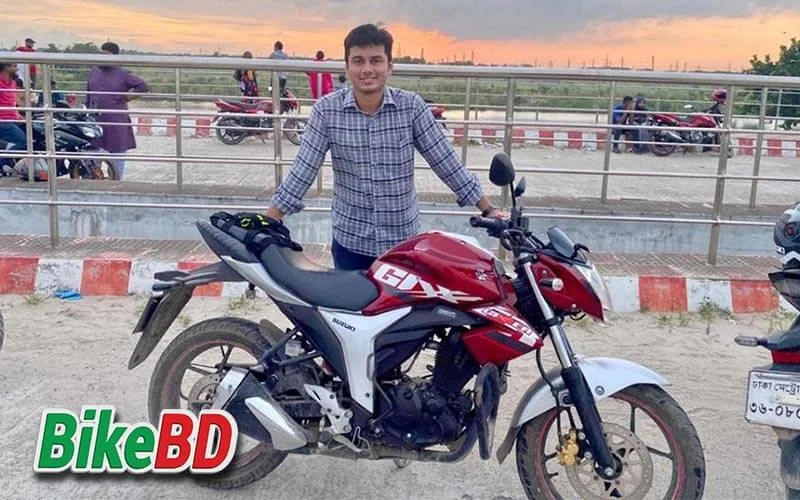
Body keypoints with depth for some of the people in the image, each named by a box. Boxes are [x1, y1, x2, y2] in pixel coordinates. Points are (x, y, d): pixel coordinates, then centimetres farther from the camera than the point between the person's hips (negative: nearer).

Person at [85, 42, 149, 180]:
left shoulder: (123, 74, -2)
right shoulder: (94, 72, 12)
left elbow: (143, 87, -8)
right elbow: (88, 97, 17)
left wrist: (125, 98, -7)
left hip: (117, 124, -4)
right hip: (95, 122, 4)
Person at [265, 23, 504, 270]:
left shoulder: (412, 106, -9)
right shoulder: (327, 110, -9)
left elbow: (446, 162, -4)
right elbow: (302, 171, -7)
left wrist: (487, 209, -4)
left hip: (403, 240, 0)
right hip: (349, 240, 0)